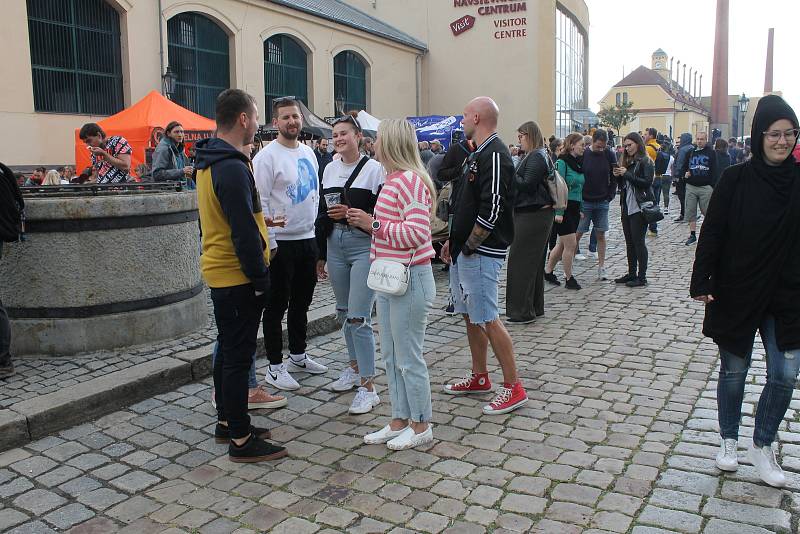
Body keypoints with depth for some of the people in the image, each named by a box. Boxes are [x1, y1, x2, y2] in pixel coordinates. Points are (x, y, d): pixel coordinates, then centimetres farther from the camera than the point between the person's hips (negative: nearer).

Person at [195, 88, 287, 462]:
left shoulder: (208, 162, 12)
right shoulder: (232, 167, -21)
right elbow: (244, 231, -23)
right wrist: (261, 277, -16)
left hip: (219, 273, 10)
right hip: (238, 277, -10)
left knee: (228, 349, 18)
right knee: (239, 355, -2)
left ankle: (226, 422, 31)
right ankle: (240, 439, 8)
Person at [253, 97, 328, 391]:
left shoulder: (308, 152, 12)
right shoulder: (267, 156, -12)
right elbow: (260, 202, -15)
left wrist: (317, 227, 15)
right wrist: (270, 242, -18)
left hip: (308, 239, 7)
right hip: (281, 242, -7)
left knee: (302, 301, 17)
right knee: (277, 305, 2)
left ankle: (298, 356, 32)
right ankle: (275, 366, 13)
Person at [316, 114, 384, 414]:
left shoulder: (374, 168, -6)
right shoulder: (330, 169, 12)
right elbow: (322, 213, 16)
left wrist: (352, 214, -20)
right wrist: (320, 254, 15)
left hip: (364, 246, -6)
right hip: (335, 245, 6)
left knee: (358, 318, -10)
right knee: (344, 313, 16)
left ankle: (368, 387, 0)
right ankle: (355, 367, 34)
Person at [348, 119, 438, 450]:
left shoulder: (410, 181, -17)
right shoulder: (394, 179, 14)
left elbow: (417, 233, -25)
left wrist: (373, 223, -18)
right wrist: (365, 223, 5)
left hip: (410, 278, -10)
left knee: (408, 358, 2)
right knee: (391, 356, 16)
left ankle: (421, 426, 18)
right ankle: (399, 422, 28)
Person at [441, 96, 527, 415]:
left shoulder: (494, 156, -16)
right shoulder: (477, 154, 17)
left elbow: (491, 211, -23)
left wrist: (468, 246, -16)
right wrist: (453, 240, 15)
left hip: (481, 254, -10)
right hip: (464, 250, 10)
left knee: (488, 320, -7)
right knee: (470, 316, 16)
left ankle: (513, 387, 3)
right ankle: (479, 378, 28)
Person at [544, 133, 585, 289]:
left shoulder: (579, 162, 11)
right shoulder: (562, 162, -12)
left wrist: (581, 209, 15)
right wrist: (558, 212, -21)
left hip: (575, 208, 8)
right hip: (564, 207, -8)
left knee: (563, 244, 14)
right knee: (571, 244, -4)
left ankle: (548, 271, 27)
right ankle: (569, 278, 9)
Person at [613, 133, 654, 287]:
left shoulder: (646, 162, -8)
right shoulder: (627, 162, 14)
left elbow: (647, 182, -19)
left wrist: (627, 174, -18)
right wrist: (618, 176, -1)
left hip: (639, 208, -8)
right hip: (627, 206, 8)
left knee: (638, 241, -4)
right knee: (629, 241, 12)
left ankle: (642, 277, 2)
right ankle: (631, 273, 20)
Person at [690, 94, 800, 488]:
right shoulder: (736, 179, -6)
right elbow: (712, 233, -7)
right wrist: (701, 283, -13)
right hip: (737, 294, -2)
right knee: (734, 372, 10)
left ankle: (762, 446, 23)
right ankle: (728, 441, 29)